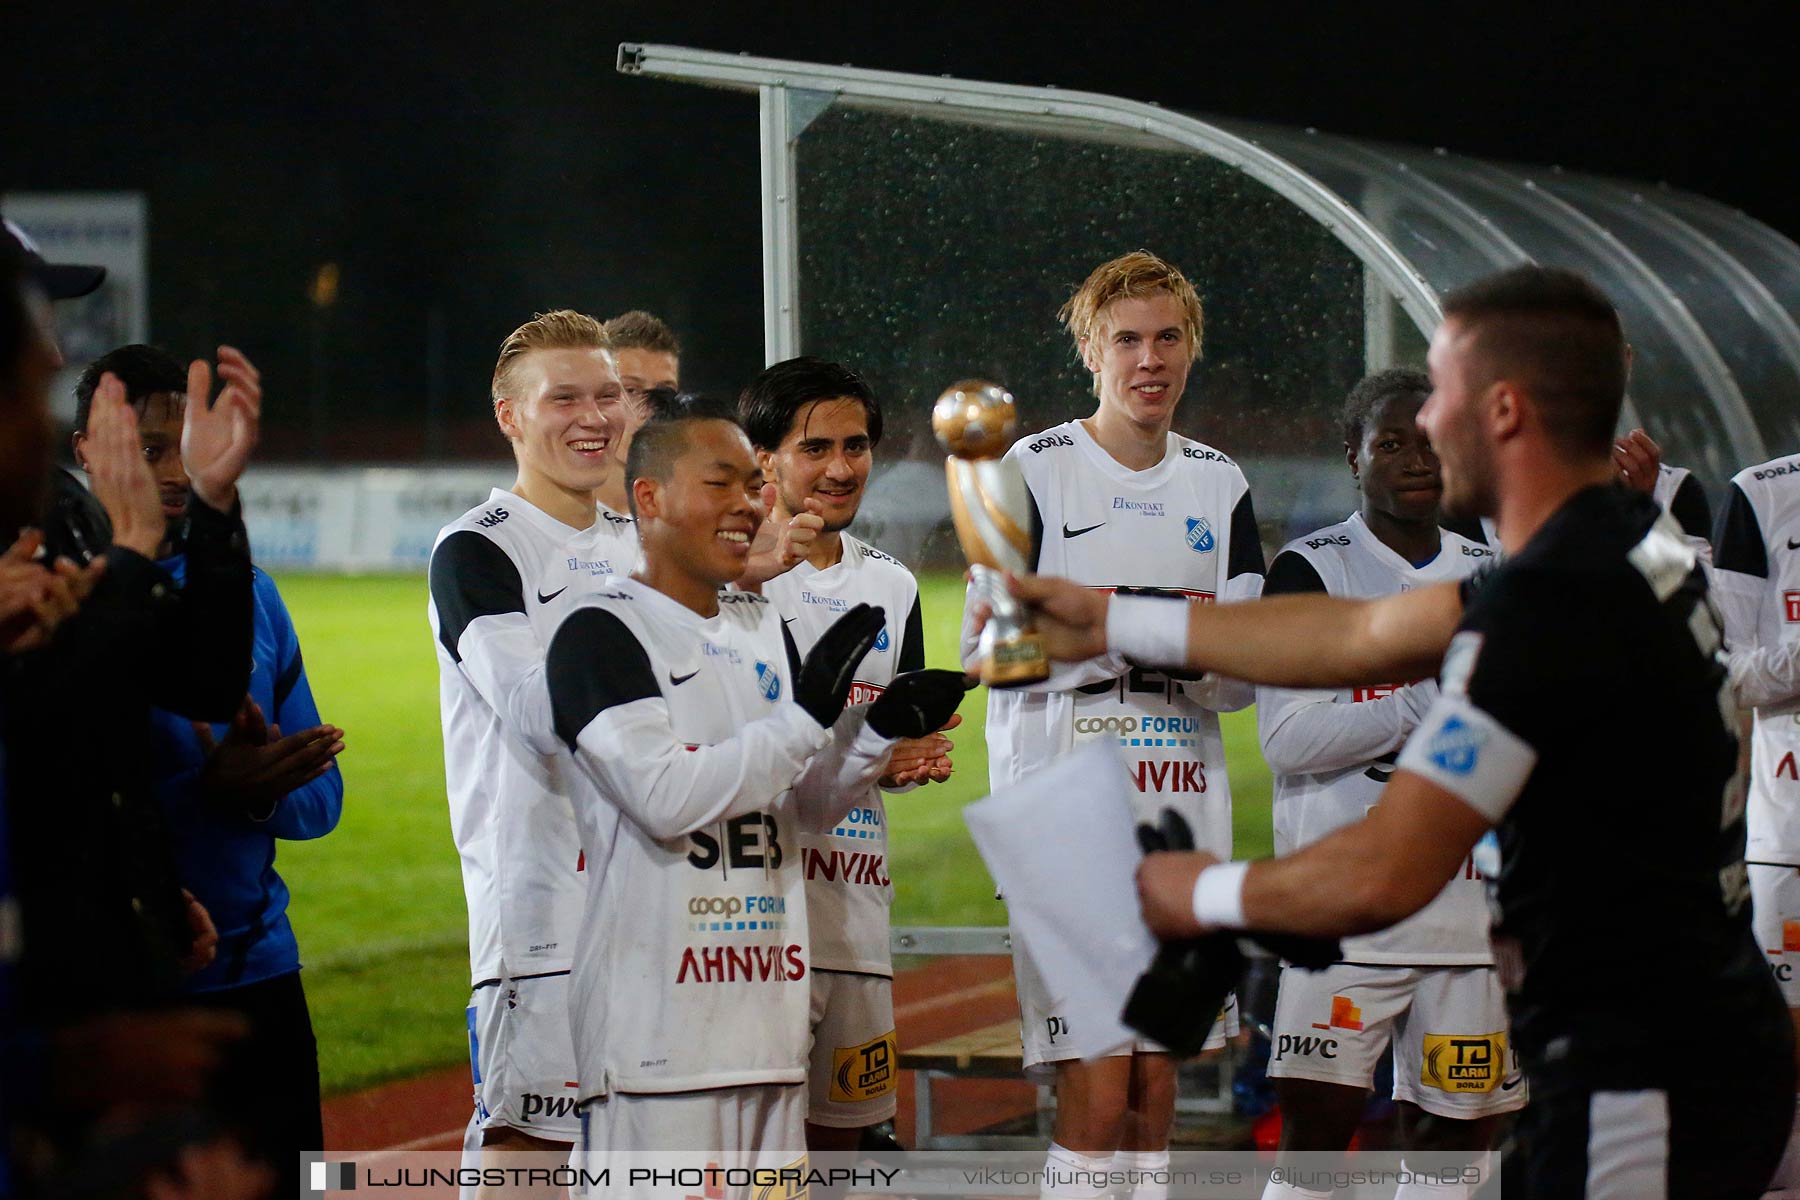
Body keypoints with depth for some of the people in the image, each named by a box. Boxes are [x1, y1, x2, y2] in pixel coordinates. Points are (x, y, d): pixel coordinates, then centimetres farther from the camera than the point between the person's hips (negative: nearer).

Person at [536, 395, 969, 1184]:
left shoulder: (764, 630, 18)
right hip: (653, 1018, -8)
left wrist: (879, 734, 3)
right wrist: (808, 713, -16)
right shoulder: (599, 634, -7)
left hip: (764, 995, 8)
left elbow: (809, 804, 22)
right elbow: (664, 795, -19)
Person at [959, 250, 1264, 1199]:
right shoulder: (1033, 472, 0)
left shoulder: (1218, 486, 13)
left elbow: (1243, 683, 11)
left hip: (1182, 798, 5)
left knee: (1154, 1089, 7)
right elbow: (988, 651, -7)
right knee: (1096, 1090, -13)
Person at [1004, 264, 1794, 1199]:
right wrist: (1114, 623, 25)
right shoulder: (1629, 547, 9)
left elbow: (1384, 874, -21)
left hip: (1646, 1093, -9)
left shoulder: (1549, 606, -22)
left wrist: (1208, 895, -3)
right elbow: (1361, 638, 20)